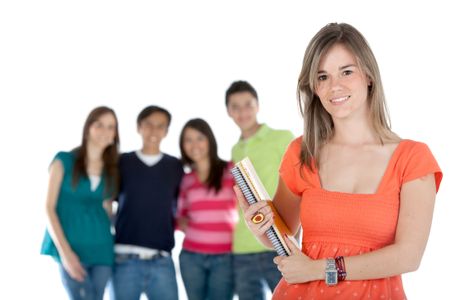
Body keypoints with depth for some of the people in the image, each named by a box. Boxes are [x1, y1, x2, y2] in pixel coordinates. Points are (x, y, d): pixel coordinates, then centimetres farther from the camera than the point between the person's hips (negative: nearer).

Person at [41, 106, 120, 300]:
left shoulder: (112, 170, 11)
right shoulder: (64, 161, -1)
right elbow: (49, 207, -5)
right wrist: (65, 251, -13)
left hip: (101, 248, 4)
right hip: (70, 246, -4)